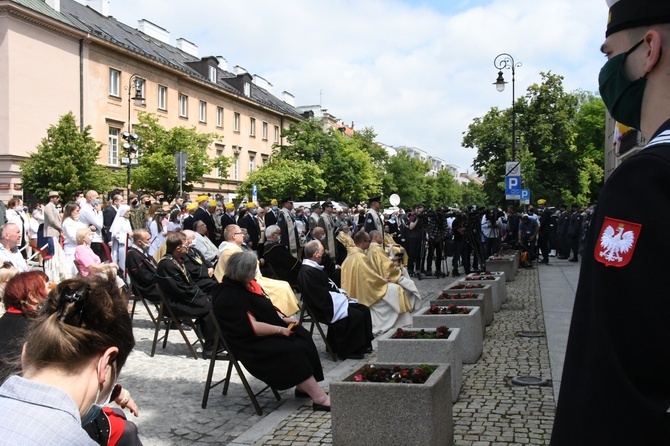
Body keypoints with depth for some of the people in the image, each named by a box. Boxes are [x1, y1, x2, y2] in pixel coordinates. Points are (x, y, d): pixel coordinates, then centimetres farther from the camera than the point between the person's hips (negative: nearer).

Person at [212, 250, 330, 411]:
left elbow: (266, 308, 18)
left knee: (303, 336, -7)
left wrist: (283, 318, 2)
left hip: (268, 332, 10)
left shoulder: (246, 284, 6)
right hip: (251, 343, -9)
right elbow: (254, 328, -26)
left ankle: (304, 386, -4)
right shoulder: (229, 297, -23)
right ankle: (320, 399, -20)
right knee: (293, 351, -23)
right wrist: (280, 330, -17)